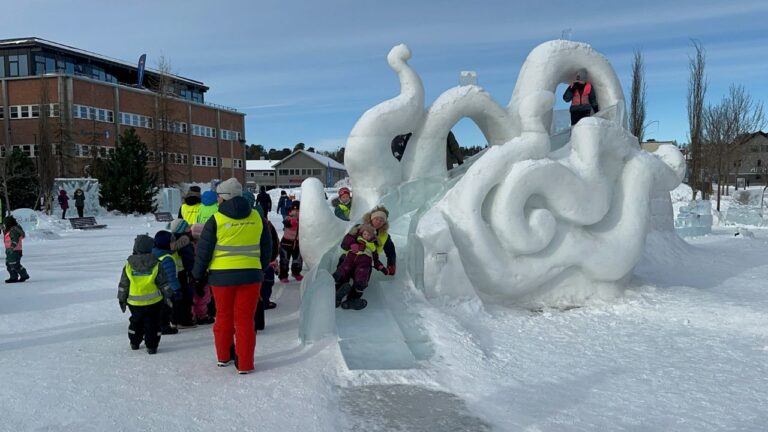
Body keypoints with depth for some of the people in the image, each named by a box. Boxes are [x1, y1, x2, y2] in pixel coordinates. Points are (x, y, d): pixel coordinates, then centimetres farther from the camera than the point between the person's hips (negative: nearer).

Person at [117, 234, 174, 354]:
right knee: (153, 324, 6)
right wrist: (168, 295, 7)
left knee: (136, 322, 23)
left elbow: (123, 285, 2)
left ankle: (134, 343, 36)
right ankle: (151, 346, 3)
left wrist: (122, 299, 13)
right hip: (153, 301, -3)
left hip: (134, 303, 3)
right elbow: (163, 283, -4)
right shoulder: (156, 265, -8)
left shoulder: (128, 265, -3)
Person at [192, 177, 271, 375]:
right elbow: (266, 248, 12)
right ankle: (245, 364, 9)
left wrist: (197, 274, 10)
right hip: (250, 275, 2)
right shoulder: (256, 217, 3)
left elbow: (203, 251, -3)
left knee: (223, 317, 16)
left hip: (222, 276, -1)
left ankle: (223, 357, 30)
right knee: (245, 319, 7)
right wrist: (261, 268, 26)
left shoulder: (216, 220, -7)